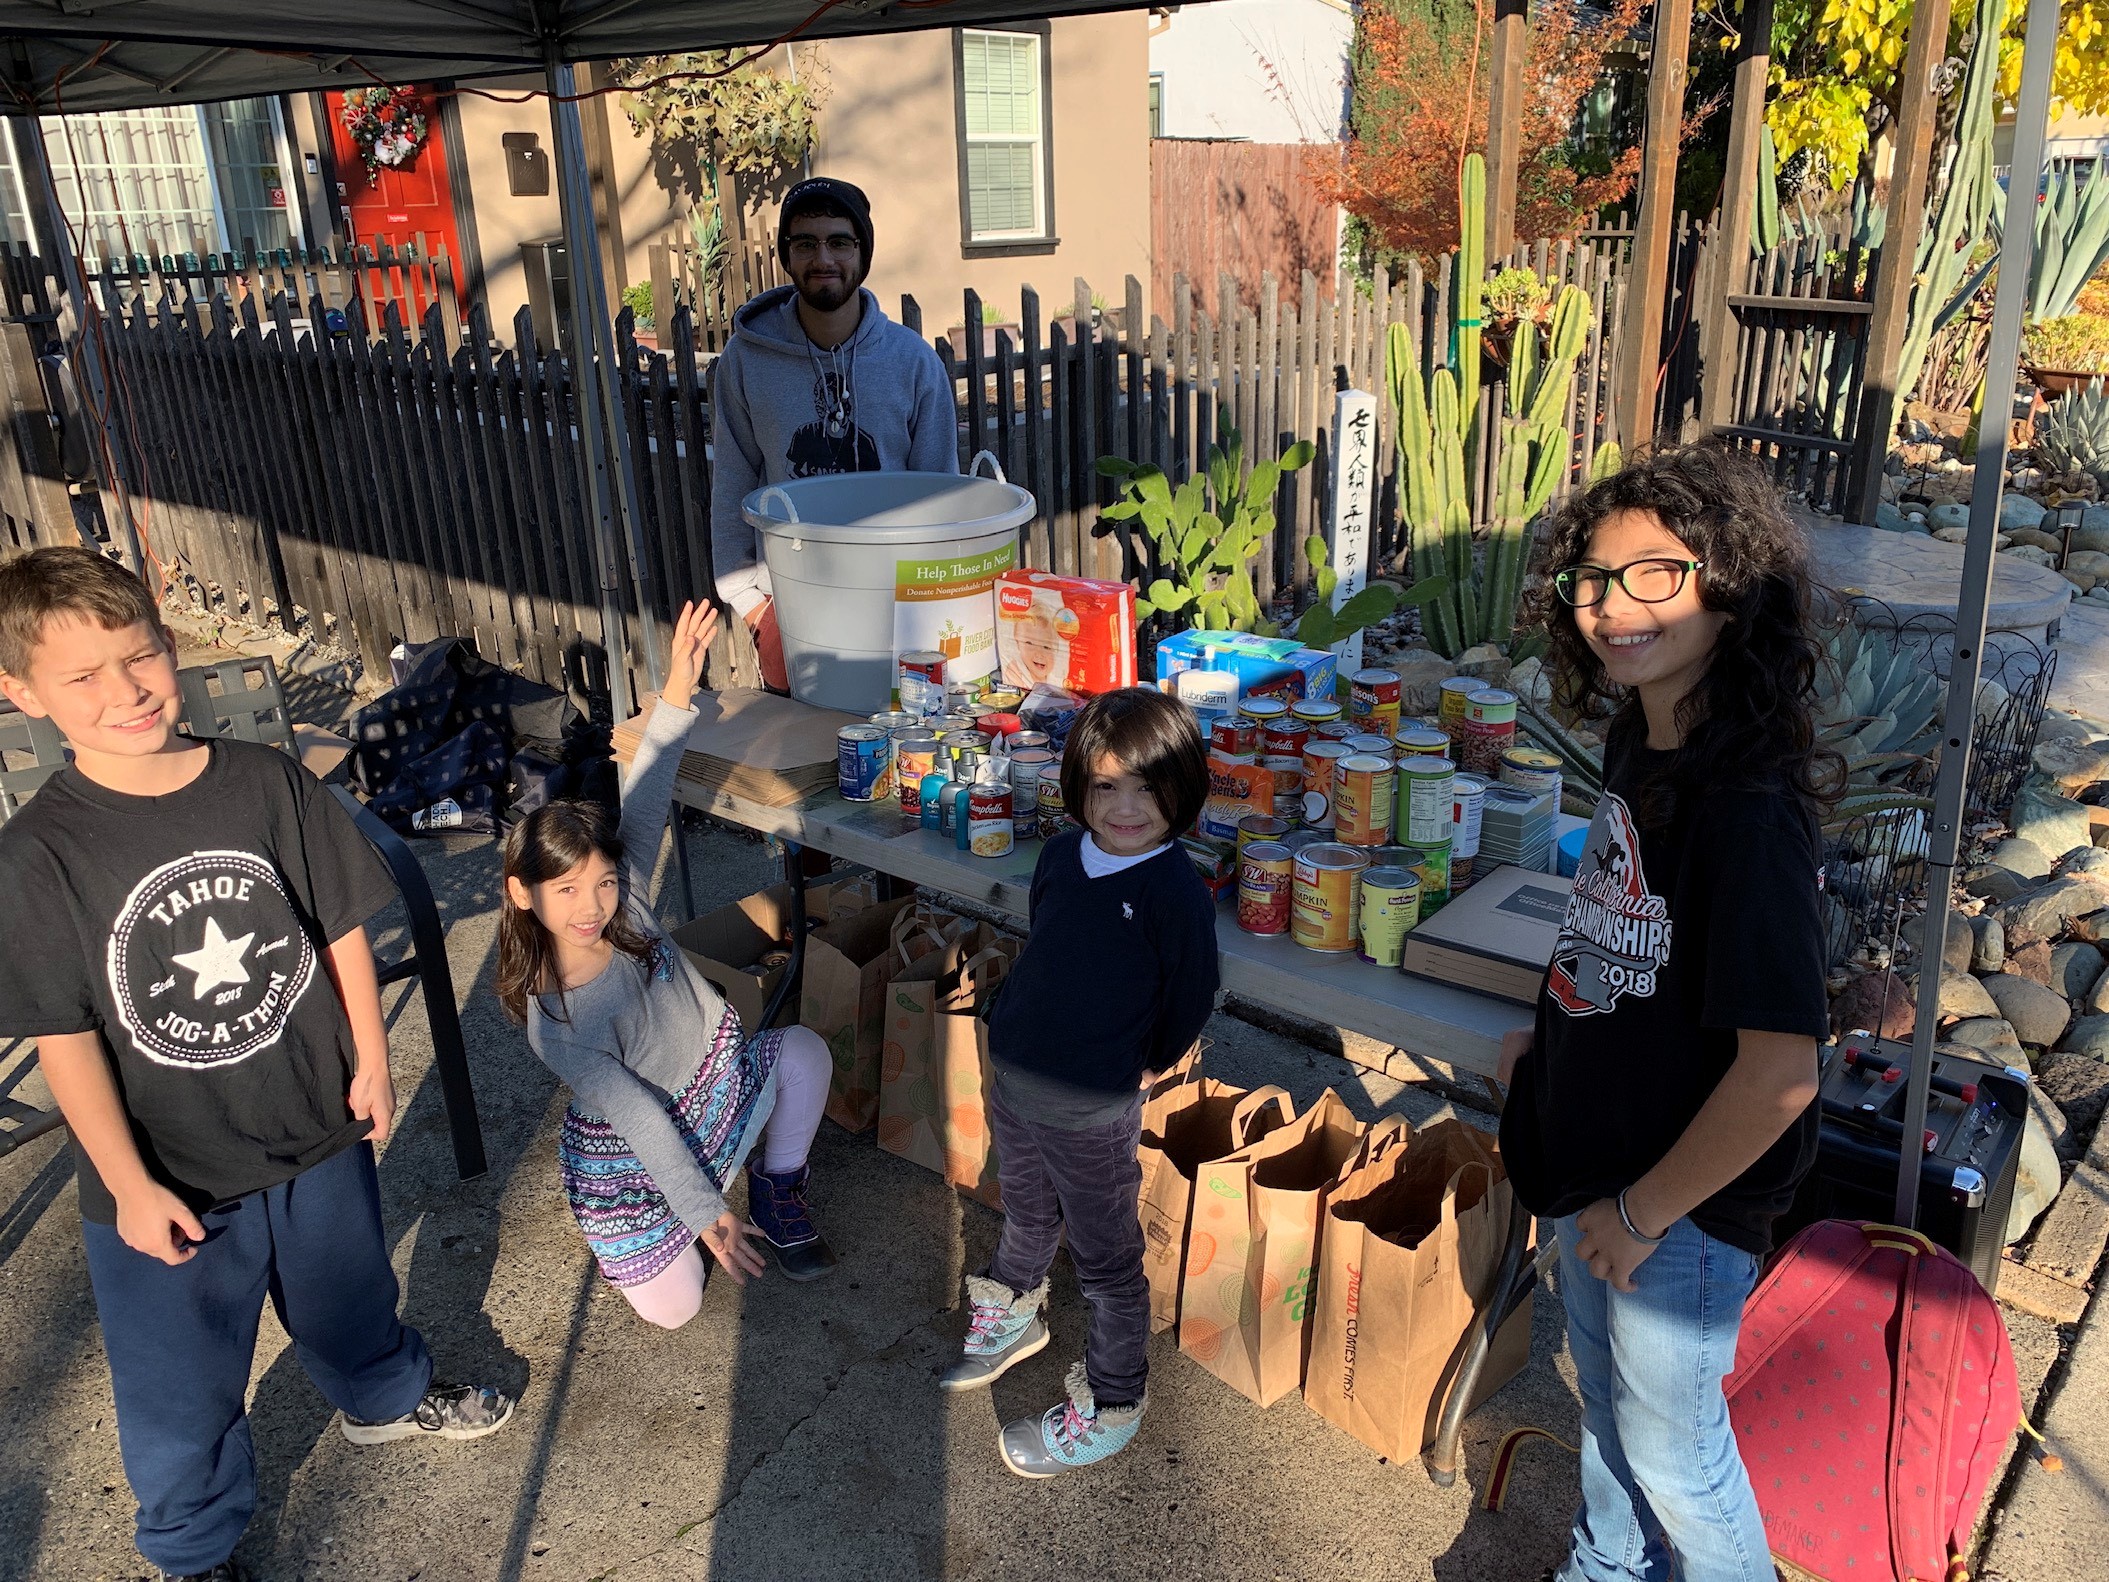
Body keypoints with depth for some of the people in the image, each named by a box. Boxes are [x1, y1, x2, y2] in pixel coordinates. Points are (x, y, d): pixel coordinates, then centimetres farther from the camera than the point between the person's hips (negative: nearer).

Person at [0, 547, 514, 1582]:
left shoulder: (269, 783, -11)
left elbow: (342, 928, -2)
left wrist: (370, 1064, 0)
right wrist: (129, 1185, -13)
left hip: (318, 1130, 2)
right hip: (168, 1181, -2)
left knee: (348, 1295, 27)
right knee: (180, 1387, 17)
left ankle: (386, 1398, 58)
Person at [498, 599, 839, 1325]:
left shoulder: (625, 901, -20)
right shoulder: (555, 1023, -31)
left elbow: (645, 803, -23)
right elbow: (641, 1122, -28)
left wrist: (677, 692, -34)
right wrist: (705, 1214, -24)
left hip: (719, 1077, 5)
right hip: (635, 1155, -4)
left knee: (803, 1051, -24)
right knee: (672, 1312, -1)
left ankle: (778, 1191, 1)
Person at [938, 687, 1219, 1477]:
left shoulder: (1177, 891, -21)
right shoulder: (1060, 856, -2)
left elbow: (1190, 1000, -11)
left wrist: (1141, 1066, 0)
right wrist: (1022, 1028, 13)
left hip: (1092, 1111, -6)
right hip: (1011, 1084, 6)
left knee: (1106, 1260, 11)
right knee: (1027, 1219, 29)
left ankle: (1111, 1406, 30)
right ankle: (1014, 1317, 55)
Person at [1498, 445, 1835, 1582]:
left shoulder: (1749, 805, -29)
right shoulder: (1639, 738, -3)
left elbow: (1780, 1070, -29)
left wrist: (1644, 1212, -20)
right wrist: (1552, 1039, 9)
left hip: (1685, 1198, -8)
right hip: (1596, 1157, 8)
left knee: (1670, 1444, 15)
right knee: (1605, 1400, 29)